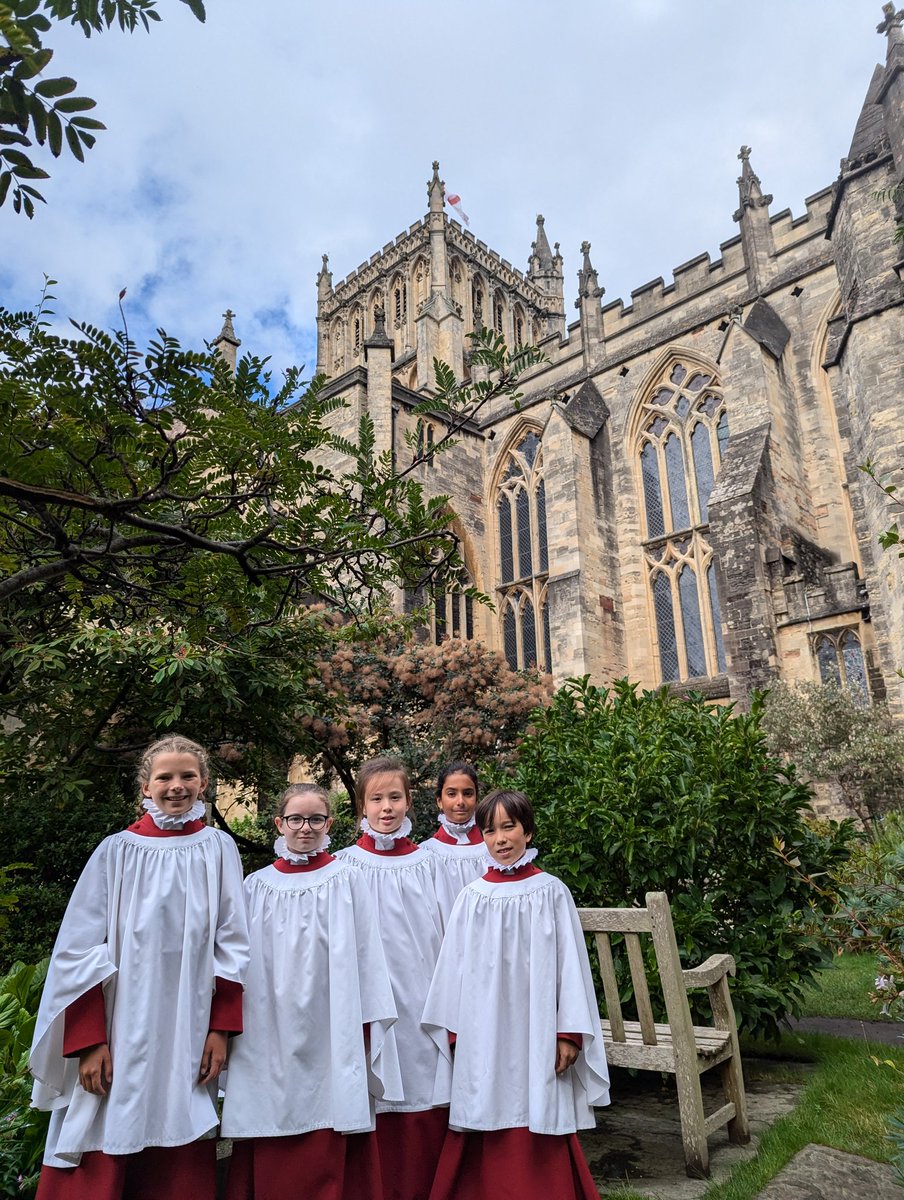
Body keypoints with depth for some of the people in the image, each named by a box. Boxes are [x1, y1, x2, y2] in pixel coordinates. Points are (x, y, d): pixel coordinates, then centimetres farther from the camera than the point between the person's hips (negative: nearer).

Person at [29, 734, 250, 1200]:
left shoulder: (218, 849, 2)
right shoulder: (116, 852, -1)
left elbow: (231, 945, 3)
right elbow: (78, 950, -3)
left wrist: (220, 1028, -2)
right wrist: (89, 1041, -9)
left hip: (187, 1036, 1)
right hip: (120, 1033, 0)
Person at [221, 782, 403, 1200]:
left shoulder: (346, 881, -2)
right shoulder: (257, 886, 3)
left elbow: (365, 955, -1)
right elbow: (243, 960, 7)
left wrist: (366, 1027, -3)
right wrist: (232, 1027, 6)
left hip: (331, 1035, -1)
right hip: (271, 1036, 2)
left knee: (330, 1157, 3)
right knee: (270, 1163, 7)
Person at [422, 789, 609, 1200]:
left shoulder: (551, 891, -3)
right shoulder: (472, 896, 0)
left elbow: (569, 964, -2)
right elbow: (456, 965, 4)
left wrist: (569, 1032, -4)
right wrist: (455, 1029, 4)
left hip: (536, 1030, -1)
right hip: (484, 1031, 1)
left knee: (538, 1142, 4)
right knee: (488, 1142, 7)